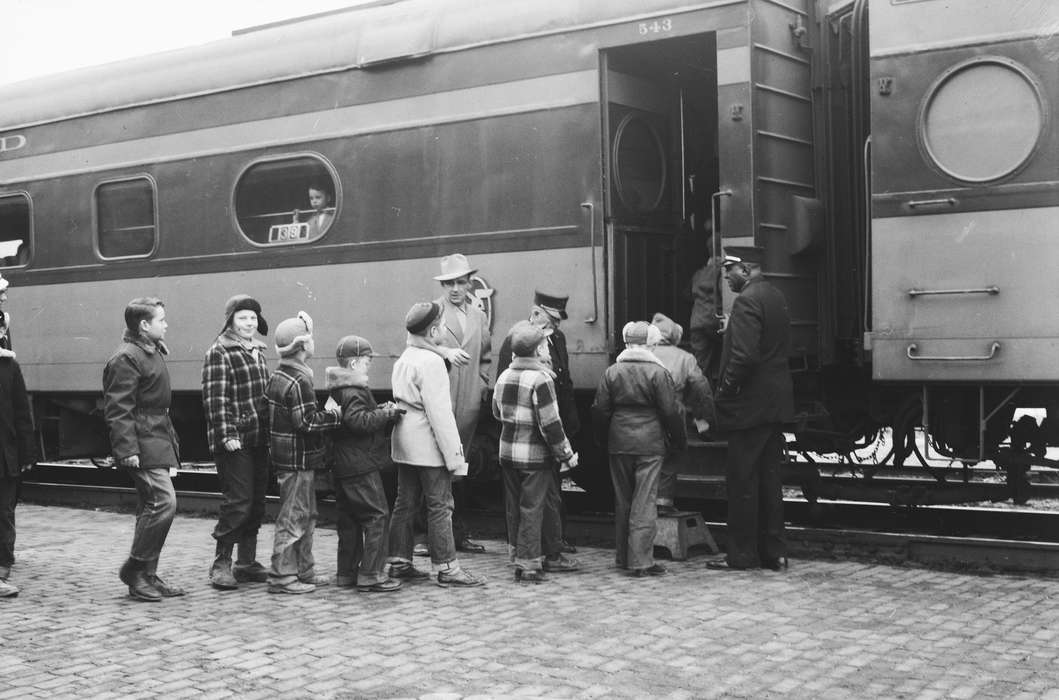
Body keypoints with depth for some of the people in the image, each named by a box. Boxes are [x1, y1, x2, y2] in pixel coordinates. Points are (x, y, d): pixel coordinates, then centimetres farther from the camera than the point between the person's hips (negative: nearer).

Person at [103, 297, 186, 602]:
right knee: (164, 500, -16)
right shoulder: (126, 359, -14)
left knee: (151, 507, 11)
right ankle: (135, 569, -5)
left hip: (158, 441, 10)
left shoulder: (153, 353, 18)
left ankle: (147, 577, 17)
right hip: (142, 445, -10)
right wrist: (127, 449, -24)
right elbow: (118, 409, -19)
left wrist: (172, 444, 24)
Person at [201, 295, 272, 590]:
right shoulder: (218, 353, -7)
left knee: (256, 503, 10)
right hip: (234, 442, -8)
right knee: (238, 502, -10)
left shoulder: (258, 352, 18)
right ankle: (221, 563, -1)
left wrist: (271, 432, 23)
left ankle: (247, 562, 19)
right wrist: (226, 435, -21)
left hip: (259, 441, 8)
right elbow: (215, 399, -13)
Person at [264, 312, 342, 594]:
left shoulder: (277, 377, 12)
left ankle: (303, 571, 26)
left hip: (284, 455, 10)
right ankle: (282, 576, 3)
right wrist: (336, 416, -13)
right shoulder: (299, 381, -20)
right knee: (293, 517, -3)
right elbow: (306, 422, -24)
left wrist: (324, 414, 17)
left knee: (306, 516, 18)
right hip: (298, 459, -10)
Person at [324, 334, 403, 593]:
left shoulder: (339, 390, 17)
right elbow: (359, 420, -27)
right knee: (377, 515, -6)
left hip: (342, 465, 11)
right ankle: (371, 575, -5)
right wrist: (387, 413, -17)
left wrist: (382, 410, 6)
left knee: (349, 519, 15)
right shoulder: (353, 391, -16)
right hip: (360, 465, -11)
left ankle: (346, 572, 21)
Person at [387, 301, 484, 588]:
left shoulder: (403, 360, 14)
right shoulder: (431, 362, -16)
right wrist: (454, 454, -17)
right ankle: (446, 568, 0)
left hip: (404, 445, 9)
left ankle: (399, 563, 18)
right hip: (428, 446, -9)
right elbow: (440, 413, -19)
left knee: (405, 503, 13)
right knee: (440, 506, -4)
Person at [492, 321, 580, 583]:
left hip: (507, 452, 7)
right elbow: (550, 424, -18)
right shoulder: (540, 379, -17)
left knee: (515, 507, 13)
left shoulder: (504, 376, 7)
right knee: (533, 508, -1)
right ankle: (528, 564, 1)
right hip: (535, 455, -7)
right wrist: (567, 454, -10)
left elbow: (498, 413, 19)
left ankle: (518, 553, 25)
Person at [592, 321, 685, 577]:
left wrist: (603, 439, 17)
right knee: (644, 501, -3)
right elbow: (671, 412, -7)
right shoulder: (658, 372, -7)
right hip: (649, 444, -3)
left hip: (619, 442, 4)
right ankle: (641, 560, -5)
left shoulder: (612, 372, 3)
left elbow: (600, 410, 5)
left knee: (622, 501, 13)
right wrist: (679, 440, 6)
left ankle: (623, 557, 21)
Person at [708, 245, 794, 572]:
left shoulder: (747, 300, -16)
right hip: (776, 404, 9)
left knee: (743, 481, -1)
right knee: (769, 478, 13)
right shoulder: (776, 297, 13)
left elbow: (745, 355, -24)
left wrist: (725, 391, -13)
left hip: (750, 405, -9)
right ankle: (773, 551, 18)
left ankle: (742, 554, 4)